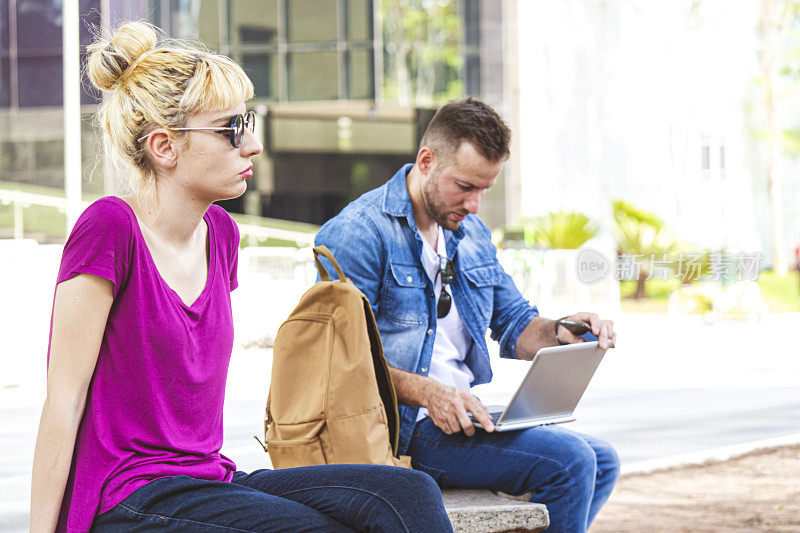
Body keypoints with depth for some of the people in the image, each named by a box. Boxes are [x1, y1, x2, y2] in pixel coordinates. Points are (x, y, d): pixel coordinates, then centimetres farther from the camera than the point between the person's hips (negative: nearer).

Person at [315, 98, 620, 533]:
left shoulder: (472, 234, 17)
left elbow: (515, 325, 20)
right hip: (404, 427, -9)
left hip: (468, 414, 9)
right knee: (568, 460, -21)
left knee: (600, 459, -2)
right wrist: (428, 393, -30)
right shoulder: (358, 233, -12)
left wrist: (563, 333, -4)